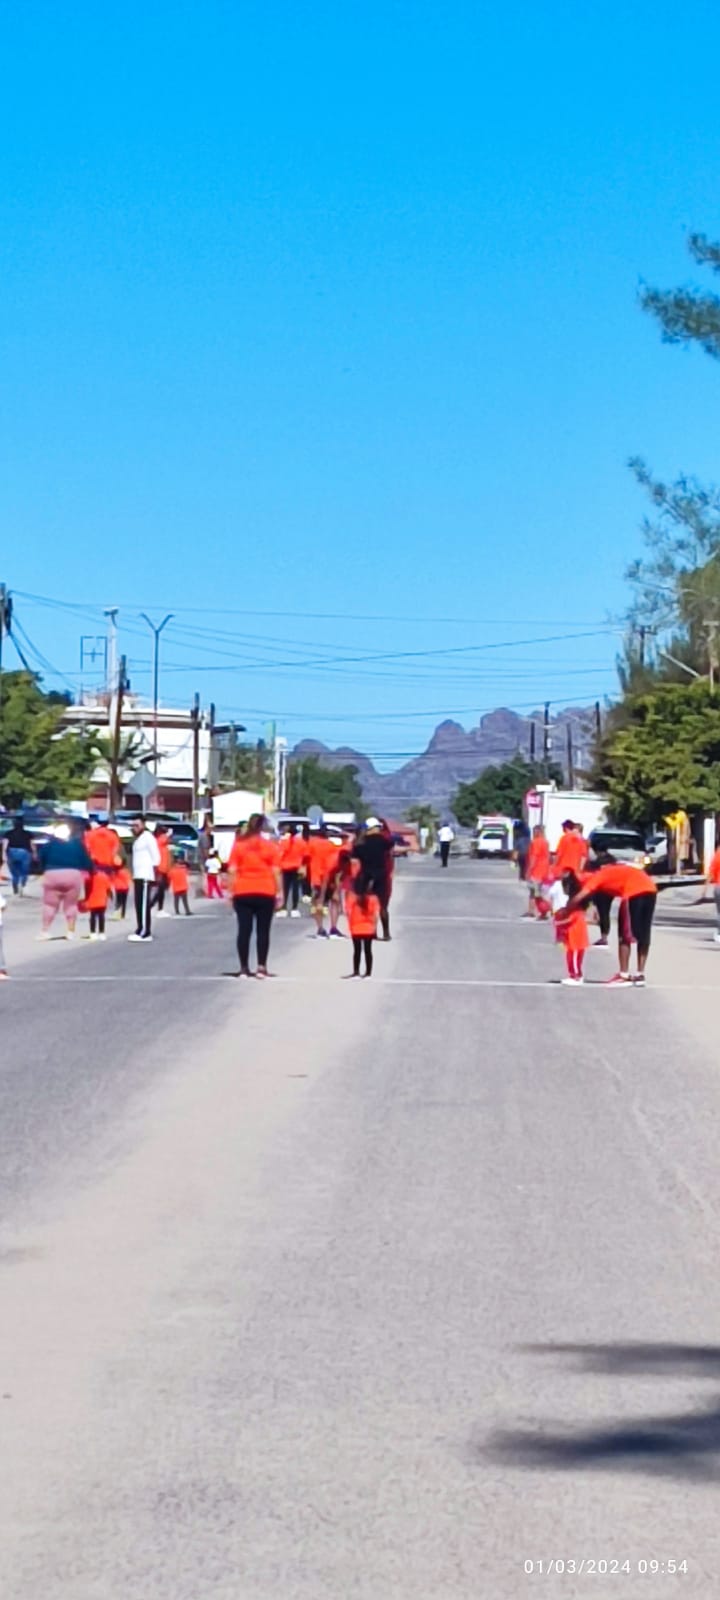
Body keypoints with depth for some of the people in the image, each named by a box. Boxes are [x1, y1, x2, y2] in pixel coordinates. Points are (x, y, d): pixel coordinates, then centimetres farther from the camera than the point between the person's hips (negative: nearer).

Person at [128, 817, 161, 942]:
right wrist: (133, 873, 16)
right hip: (137, 876, 10)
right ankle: (141, 931, 13)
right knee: (139, 905, 9)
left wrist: (154, 873, -14)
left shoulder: (148, 837, -6)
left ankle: (145, 933, -15)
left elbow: (156, 857, -11)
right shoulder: (137, 839, 21)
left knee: (144, 904, -12)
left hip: (145, 876, -10)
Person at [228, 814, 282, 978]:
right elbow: (276, 871, -4)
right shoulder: (269, 845, -1)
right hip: (265, 892, -1)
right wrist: (279, 892, 1)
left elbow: (232, 870, -1)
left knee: (244, 930, 3)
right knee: (263, 931, 3)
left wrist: (231, 891, 3)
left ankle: (244, 968, 1)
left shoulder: (238, 845, 2)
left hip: (243, 893, 1)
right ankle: (261, 967, -3)